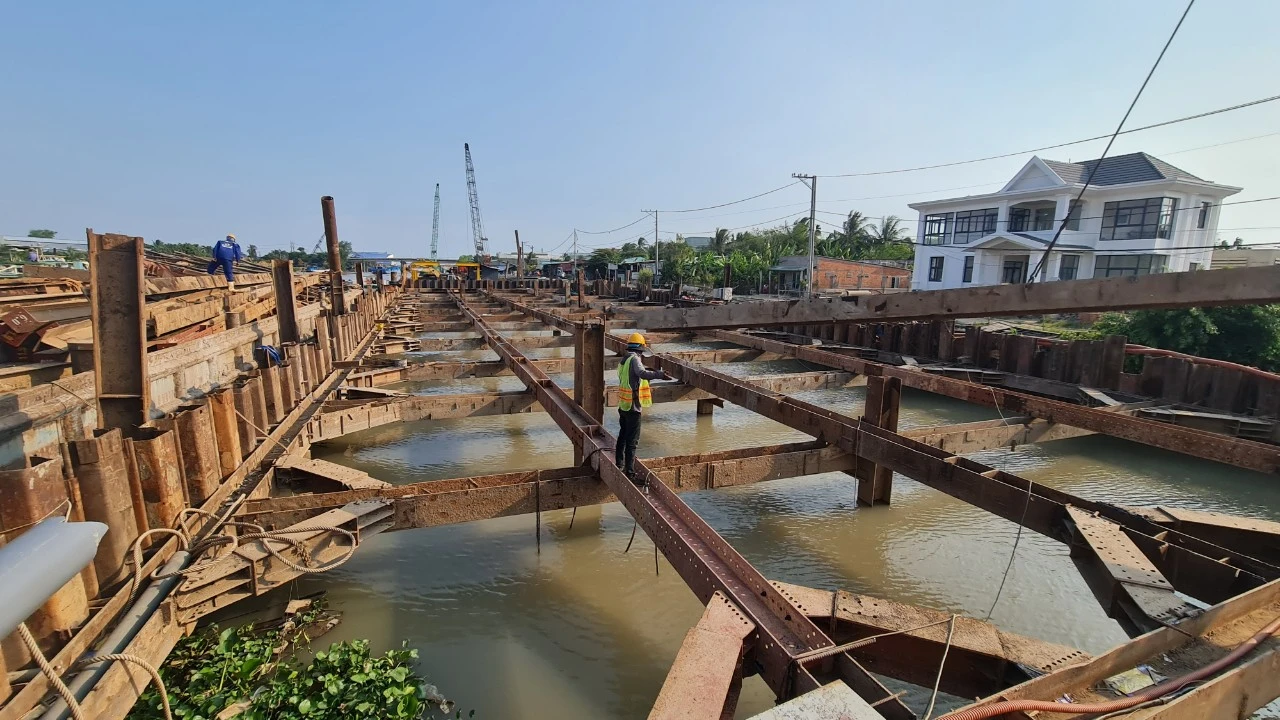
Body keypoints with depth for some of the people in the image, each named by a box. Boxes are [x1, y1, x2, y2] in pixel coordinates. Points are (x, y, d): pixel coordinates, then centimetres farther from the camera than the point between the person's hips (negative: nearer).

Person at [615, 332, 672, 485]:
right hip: (633, 406, -9)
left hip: (623, 404, 9)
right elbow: (642, 373, -36)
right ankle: (630, 473, -2)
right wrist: (659, 374, -47)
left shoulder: (624, 360, 10)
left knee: (623, 436, 22)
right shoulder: (634, 359, -16)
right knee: (632, 441, -5)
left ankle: (619, 465, 35)